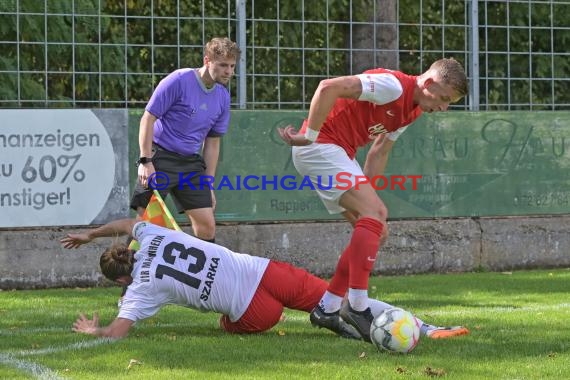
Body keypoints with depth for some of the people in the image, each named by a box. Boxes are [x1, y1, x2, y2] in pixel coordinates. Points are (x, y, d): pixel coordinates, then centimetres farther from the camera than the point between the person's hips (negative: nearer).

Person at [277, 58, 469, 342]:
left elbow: (379, 153, 19)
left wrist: (368, 198, 13)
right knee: (372, 215, -20)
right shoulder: (393, 86, -19)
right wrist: (309, 136, -22)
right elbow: (328, 87, -26)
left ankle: (328, 308, 13)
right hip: (320, 145, -10)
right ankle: (357, 306, -21)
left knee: (372, 219, 9)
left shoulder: (412, 111, 12)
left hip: (340, 153, 10)